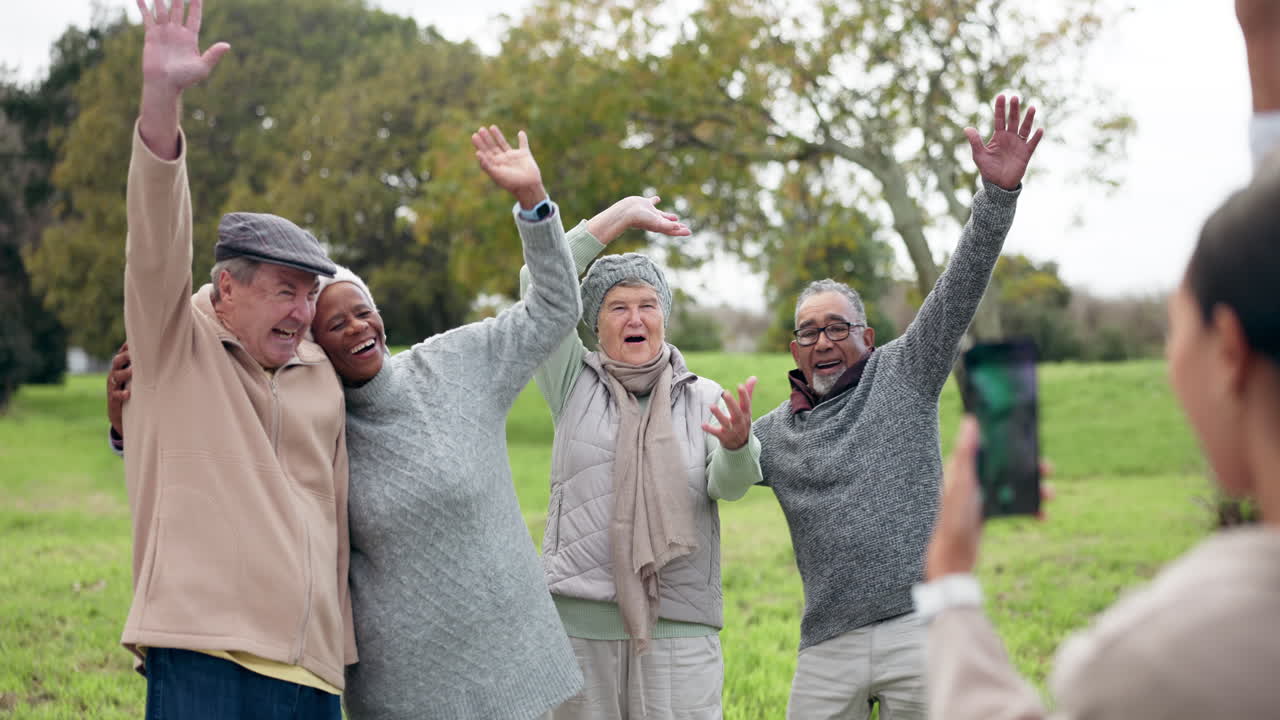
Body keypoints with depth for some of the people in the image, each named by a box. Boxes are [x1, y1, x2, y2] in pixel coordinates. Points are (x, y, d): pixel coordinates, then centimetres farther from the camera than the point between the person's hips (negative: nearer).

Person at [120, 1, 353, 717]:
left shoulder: (322, 375, 16)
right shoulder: (175, 343, 2)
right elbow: (157, 242, -15)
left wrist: (341, 637, 20)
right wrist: (162, 99, -30)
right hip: (204, 654, -5)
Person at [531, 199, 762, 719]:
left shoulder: (706, 399, 8)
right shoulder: (574, 384, 8)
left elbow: (730, 485, -9)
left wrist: (737, 443, -33)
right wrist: (620, 215, 2)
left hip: (679, 623, 0)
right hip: (579, 618, 0)